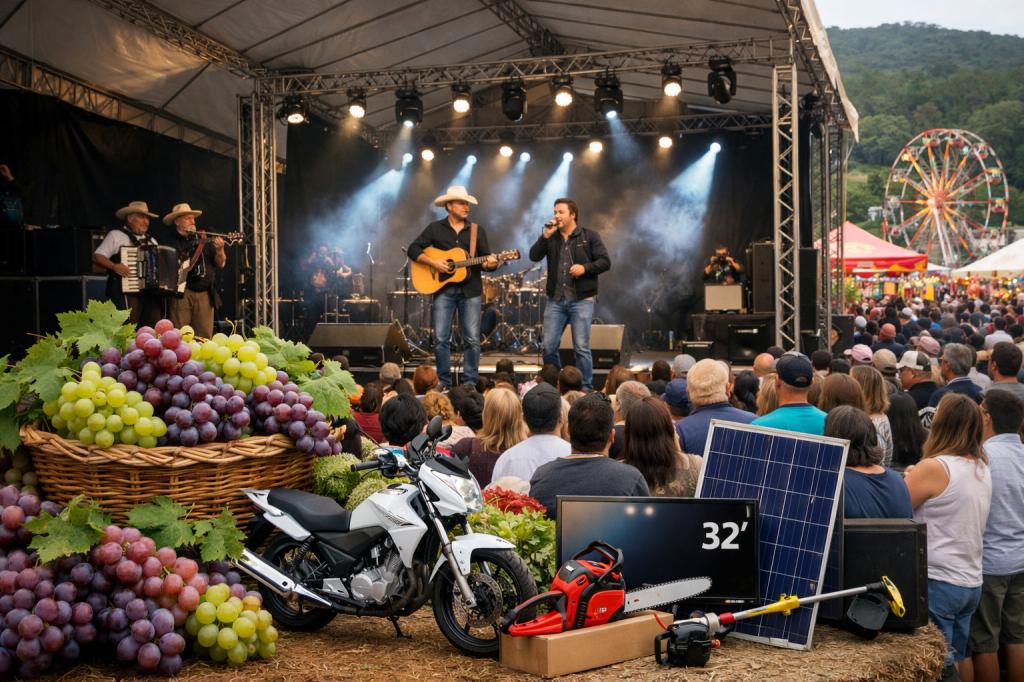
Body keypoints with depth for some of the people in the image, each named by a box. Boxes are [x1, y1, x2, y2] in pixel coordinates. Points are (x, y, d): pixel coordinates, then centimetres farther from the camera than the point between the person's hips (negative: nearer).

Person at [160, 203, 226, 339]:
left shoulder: (203, 239, 16)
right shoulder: (168, 240, 4)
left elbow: (220, 264, 12)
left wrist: (220, 250, -10)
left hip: (204, 294, 4)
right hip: (181, 293, -4)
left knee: (205, 337, 0)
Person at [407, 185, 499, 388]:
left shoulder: (477, 231, 10)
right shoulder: (435, 228, 6)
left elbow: (486, 260, 7)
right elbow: (413, 249, 2)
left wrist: (490, 263, -16)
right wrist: (433, 262, -11)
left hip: (470, 290, 1)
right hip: (443, 289, -1)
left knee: (472, 340, -2)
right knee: (441, 338, -2)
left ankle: (470, 383, 6)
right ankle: (443, 383, 9)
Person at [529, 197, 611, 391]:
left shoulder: (589, 236, 2)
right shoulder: (551, 237, 12)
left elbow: (605, 262, -3)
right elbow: (534, 256, 0)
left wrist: (585, 268, -18)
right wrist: (545, 236, -10)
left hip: (582, 300, -4)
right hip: (556, 300, 4)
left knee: (581, 347, -6)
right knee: (549, 347, 2)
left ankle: (586, 389, 2)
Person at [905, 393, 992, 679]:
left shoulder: (933, 468, -16)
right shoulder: (982, 468, 8)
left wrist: (909, 481, 9)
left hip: (938, 582, -8)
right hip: (971, 581, 8)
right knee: (956, 661, 14)